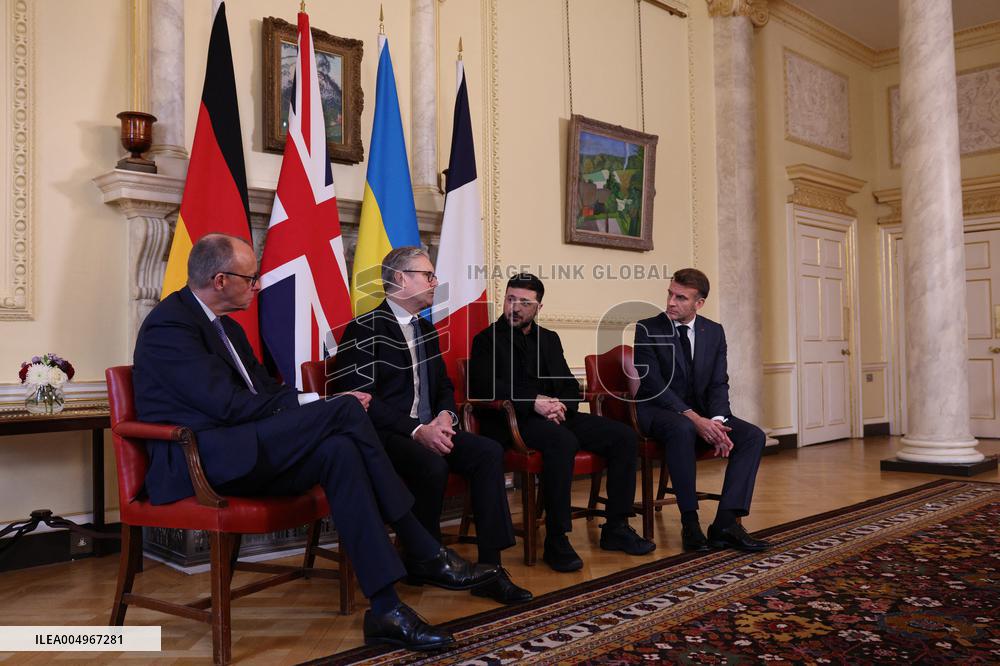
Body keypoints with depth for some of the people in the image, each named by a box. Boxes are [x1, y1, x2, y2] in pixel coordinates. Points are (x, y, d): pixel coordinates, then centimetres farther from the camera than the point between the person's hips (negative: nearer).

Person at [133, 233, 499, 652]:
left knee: (338, 451, -21)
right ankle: (424, 553, -15)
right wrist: (316, 404, -16)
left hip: (243, 456, 9)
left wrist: (318, 403, -4)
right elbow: (227, 405, -20)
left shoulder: (226, 327, 20)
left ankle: (385, 610, -22)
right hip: (200, 462, -9)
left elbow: (264, 392, 17)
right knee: (345, 411, -23)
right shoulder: (169, 324, -10)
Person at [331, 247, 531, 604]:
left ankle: (489, 568, -17)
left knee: (489, 452, -18)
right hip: (384, 436, -7)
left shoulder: (426, 329, 19)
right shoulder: (365, 330, -6)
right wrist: (416, 431, -23)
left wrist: (445, 415, -2)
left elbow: (444, 386, 23)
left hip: (427, 431, 7)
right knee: (432, 465, -35)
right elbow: (360, 399, -15)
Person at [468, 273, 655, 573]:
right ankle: (556, 541, -29)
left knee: (624, 436, -10)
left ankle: (616, 528, -2)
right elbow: (484, 386, -12)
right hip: (513, 422, -6)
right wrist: (534, 402, -21)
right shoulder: (487, 340, 5)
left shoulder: (549, 338, 21)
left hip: (556, 415, 6)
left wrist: (561, 405, -9)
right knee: (563, 440, -37)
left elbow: (571, 387, 16)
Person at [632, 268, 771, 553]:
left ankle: (726, 523, -23)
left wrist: (717, 420, -20)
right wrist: (694, 418, -28)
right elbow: (653, 385, -17)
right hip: (659, 411, -5)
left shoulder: (714, 332, 5)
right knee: (683, 429, -39)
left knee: (753, 435, -18)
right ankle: (690, 523, -28)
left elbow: (719, 384, 1)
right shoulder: (647, 329, -8)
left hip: (702, 413, 5)